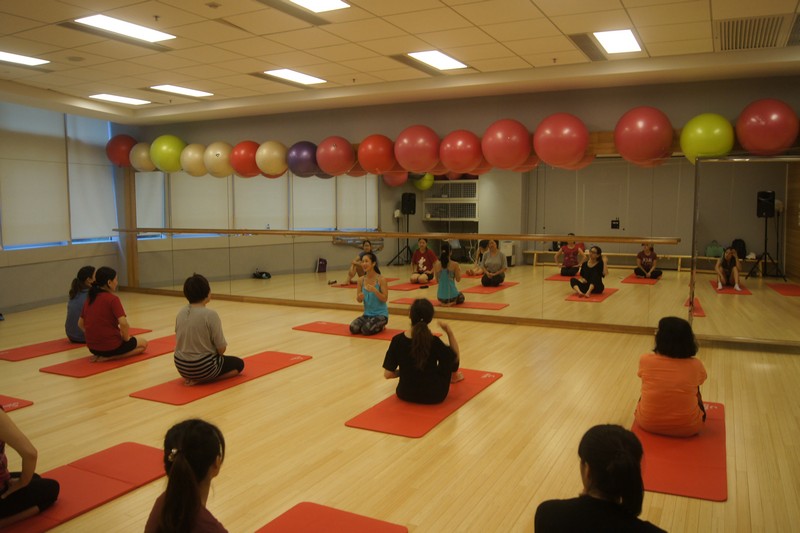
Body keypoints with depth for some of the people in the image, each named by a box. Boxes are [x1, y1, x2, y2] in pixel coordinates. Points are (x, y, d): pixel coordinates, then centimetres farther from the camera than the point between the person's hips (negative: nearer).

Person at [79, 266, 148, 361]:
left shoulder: (89, 298, 5)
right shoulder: (112, 299, -16)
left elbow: (80, 324, 12)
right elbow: (123, 324, -25)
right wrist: (126, 338, -6)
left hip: (93, 347, 8)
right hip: (111, 346, -8)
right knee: (143, 344, 17)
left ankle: (100, 355, 11)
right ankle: (109, 357, -3)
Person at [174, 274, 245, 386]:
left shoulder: (180, 313, -1)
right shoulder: (210, 315, -20)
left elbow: (181, 341, 9)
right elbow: (221, 348, -17)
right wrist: (218, 353, 8)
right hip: (203, 367, -9)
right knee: (239, 364, 15)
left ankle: (191, 377, 13)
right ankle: (200, 379, -2)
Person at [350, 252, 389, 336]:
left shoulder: (381, 279, -13)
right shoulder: (361, 280, -1)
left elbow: (385, 299, -15)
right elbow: (359, 300, 3)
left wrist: (374, 290, -31)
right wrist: (360, 297, -21)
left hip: (381, 314, -4)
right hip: (367, 314, 4)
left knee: (366, 330, -27)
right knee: (353, 329, -19)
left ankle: (380, 326, 6)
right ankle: (369, 323, 12)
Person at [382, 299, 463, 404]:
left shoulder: (397, 340, -15)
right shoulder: (434, 342, -20)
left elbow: (387, 374, -10)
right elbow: (456, 357, -2)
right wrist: (449, 332, -5)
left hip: (405, 394, 2)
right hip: (434, 395, -2)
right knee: (450, 357, 20)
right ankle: (454, 376, 48)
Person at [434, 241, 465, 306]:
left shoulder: (436, 265, -5)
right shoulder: (455, 264, -13)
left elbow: (437, 280, 5)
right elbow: (458, 279, -3)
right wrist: (459, 270, 12)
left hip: (441, 296, 6)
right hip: (452, 296, -6)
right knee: (461, 297, 32)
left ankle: (443, 302, 17)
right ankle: (452, 302, 7)